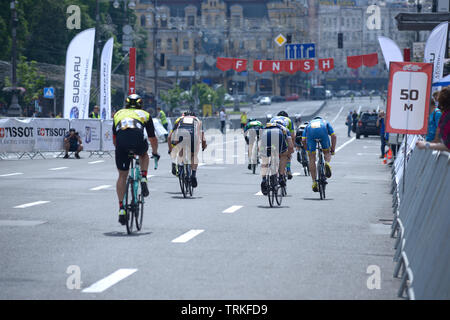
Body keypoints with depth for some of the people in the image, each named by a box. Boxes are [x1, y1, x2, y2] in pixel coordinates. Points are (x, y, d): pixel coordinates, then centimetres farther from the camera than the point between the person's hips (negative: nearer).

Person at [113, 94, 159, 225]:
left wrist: (119, 148, 57)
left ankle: (121, 209, 8)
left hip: (121, 141, 1)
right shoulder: (145, 114, 30)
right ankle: (143, 180, 15)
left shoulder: (118, 114, 35)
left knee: (122, 176, 13)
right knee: (143, 154, 36)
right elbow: (152, 138, 36)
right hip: (137, 138, -1)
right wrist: (155, 152, 53)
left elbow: (114, 139, 40)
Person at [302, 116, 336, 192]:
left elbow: (303, 140, 26)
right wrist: (332, 149, 29)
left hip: (311, 132, 1)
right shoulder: (325, 122, 40)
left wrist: (307, 150, 37)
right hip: (323, 132, -1)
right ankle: (327, 163, -13)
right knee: (327, 152, 22)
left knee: (312, 158, 9)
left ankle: (314, 182, 5)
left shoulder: (309, 124, 41)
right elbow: (334, 136, 24)